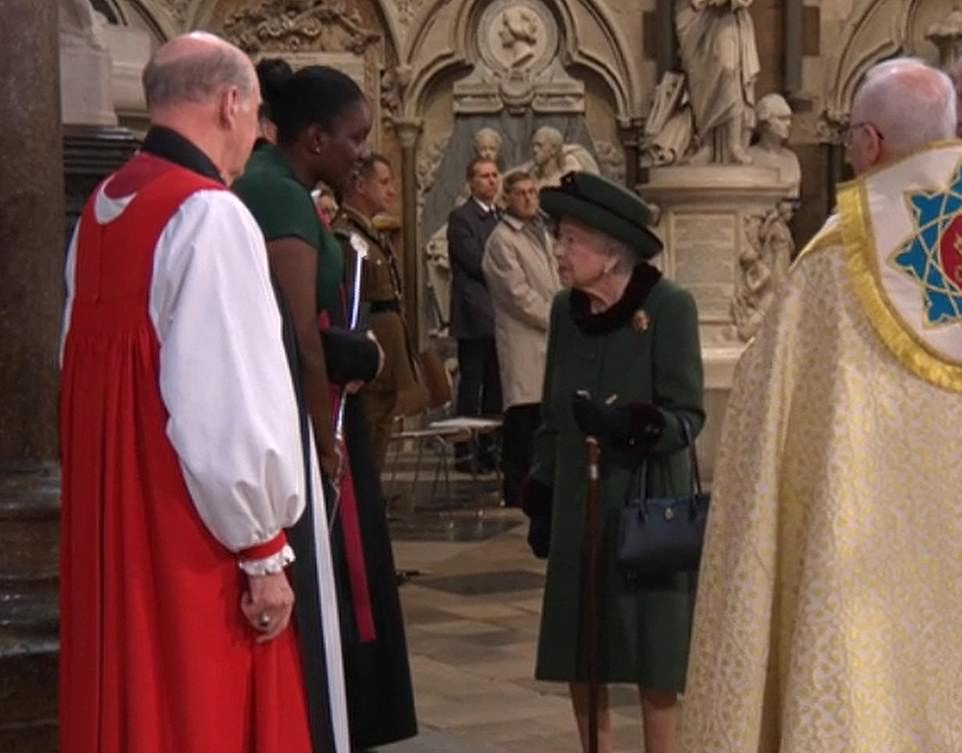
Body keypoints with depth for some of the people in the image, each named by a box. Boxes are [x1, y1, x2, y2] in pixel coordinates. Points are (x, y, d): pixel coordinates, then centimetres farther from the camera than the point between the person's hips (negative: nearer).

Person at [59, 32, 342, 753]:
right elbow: (228, 406, -22)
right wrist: (262, 549, -14)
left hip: (112, 521, 8)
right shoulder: (209, 214, -18)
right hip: (191, 537, -8)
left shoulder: (102, 209, 8)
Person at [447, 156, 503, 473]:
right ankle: (464, 451, 0)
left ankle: (489, 448, 13)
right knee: (471, 384, -4)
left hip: (500, 313, 7)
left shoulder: (500, 217, 18)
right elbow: (476, 261, -14)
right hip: (475, 313, -7)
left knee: (495, 386, 7)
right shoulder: (461, 217, -6)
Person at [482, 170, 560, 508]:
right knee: (523, 421, -7)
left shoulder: (541, 233, 19)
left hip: (550, 339, 8)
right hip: (523, 344, -8)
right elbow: (519, 295, -13)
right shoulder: (501, 240, -8)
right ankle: (517, 498, -3)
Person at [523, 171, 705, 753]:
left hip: (649, 502, -5)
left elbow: (687, 415, -14)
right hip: (579, 502, 5)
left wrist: (628, 425, -32)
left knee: (654, 652, 2)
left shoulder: (669, 306, -12)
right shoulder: (566, 310, 5)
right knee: (577, 651, 8)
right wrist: (541, 495, 11)